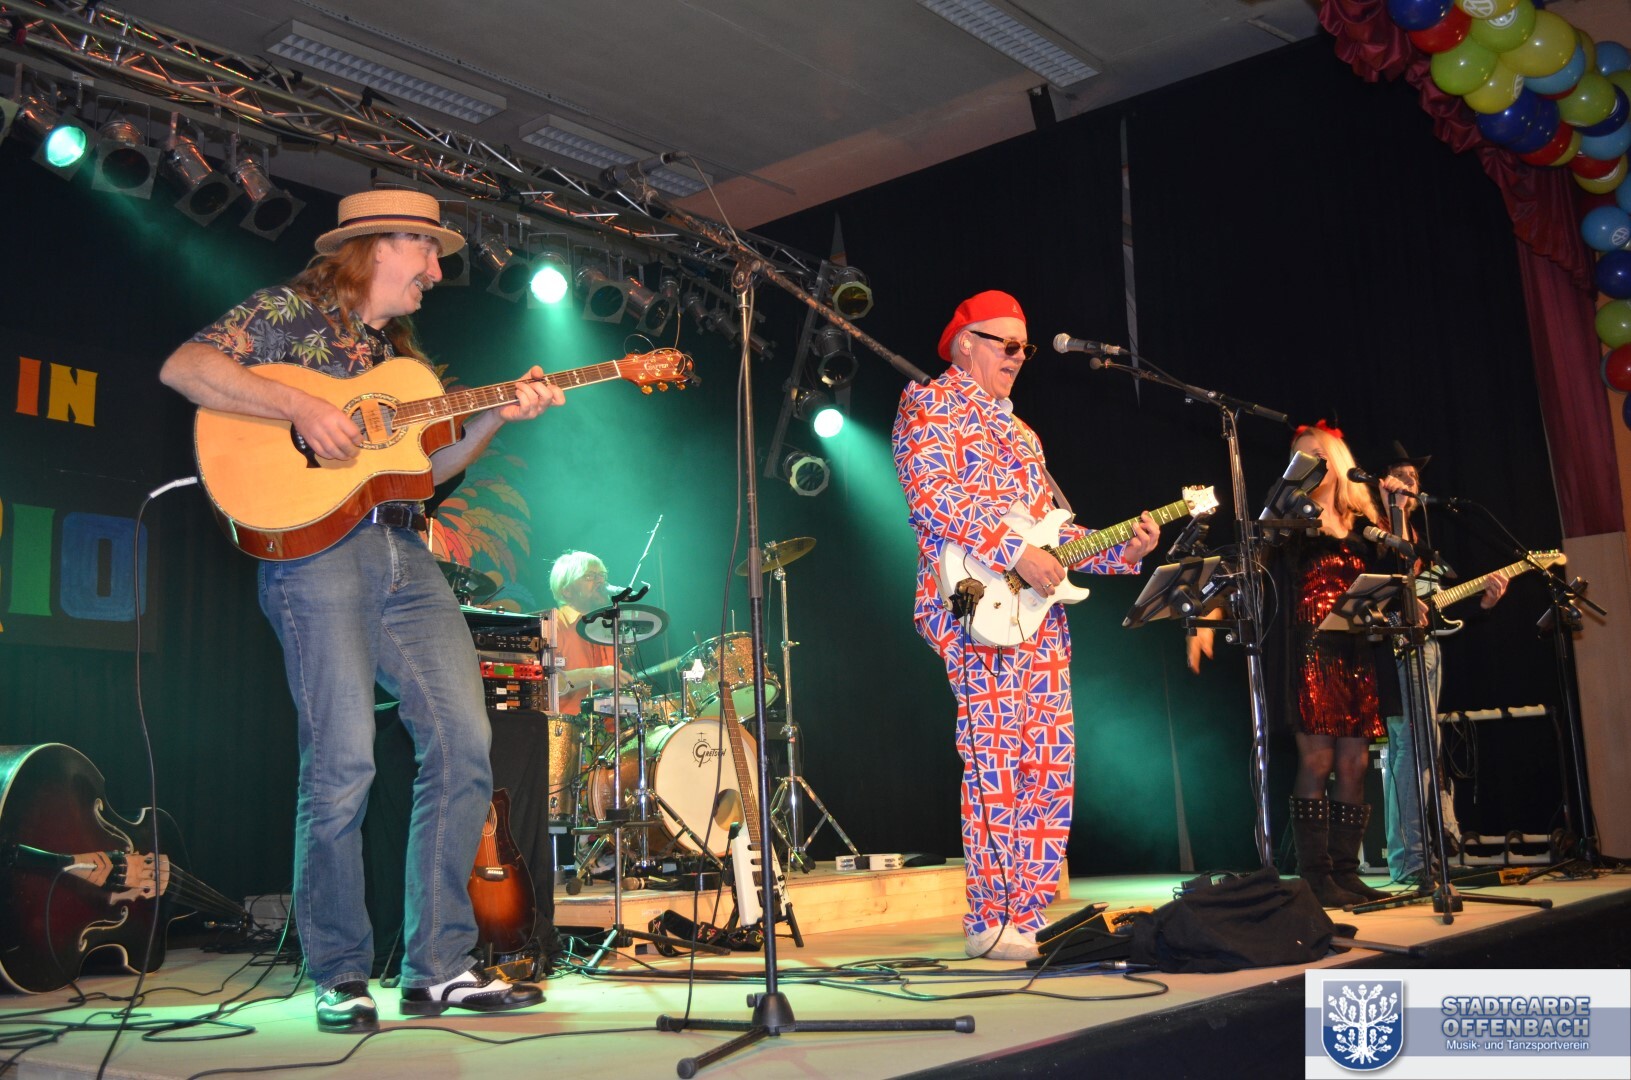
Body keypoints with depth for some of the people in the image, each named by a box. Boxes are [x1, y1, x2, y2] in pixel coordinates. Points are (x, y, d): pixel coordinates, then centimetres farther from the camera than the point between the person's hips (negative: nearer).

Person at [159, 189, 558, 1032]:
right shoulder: (290, 312, 6)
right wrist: (299, 405, -18)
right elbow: (183, 367, -8)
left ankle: (438, 968, 4)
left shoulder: (402, 353, 26)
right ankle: (339, 977, 4)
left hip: (403, 553, 7)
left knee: (464, 743, -3)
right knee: (343, 760, -11)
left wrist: (497, 417, 6)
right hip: (315, 548, -7)